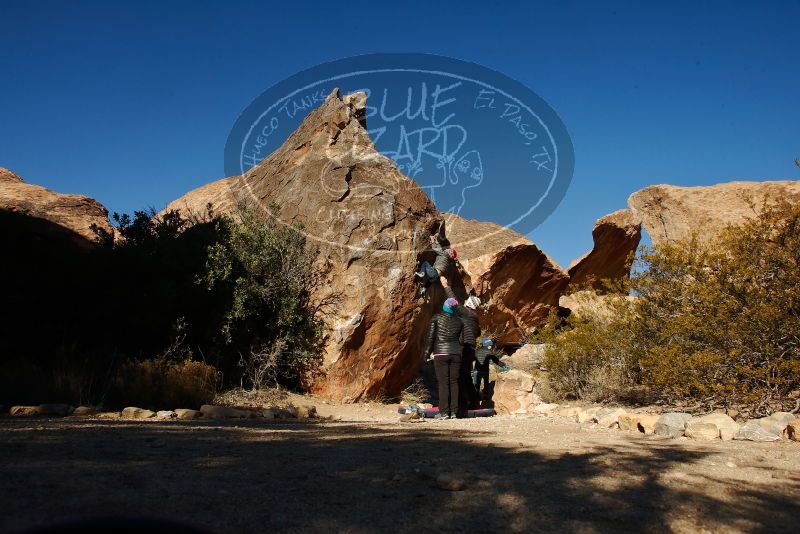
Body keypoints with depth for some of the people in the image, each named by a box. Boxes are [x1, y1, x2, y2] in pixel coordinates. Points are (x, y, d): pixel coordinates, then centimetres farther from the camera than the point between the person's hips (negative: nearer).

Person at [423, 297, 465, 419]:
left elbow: (430, 336, -3)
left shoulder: (436, 318, -2)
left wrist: (427, 353, 5)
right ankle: (453, 411, 6)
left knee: (443, 382, -3)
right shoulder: (459, 321, 8)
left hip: (441, 353, -3)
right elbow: (461, 340, 10)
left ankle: (444, 412, -5)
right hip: (456, 353, 3)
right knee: (454, 382, 6)